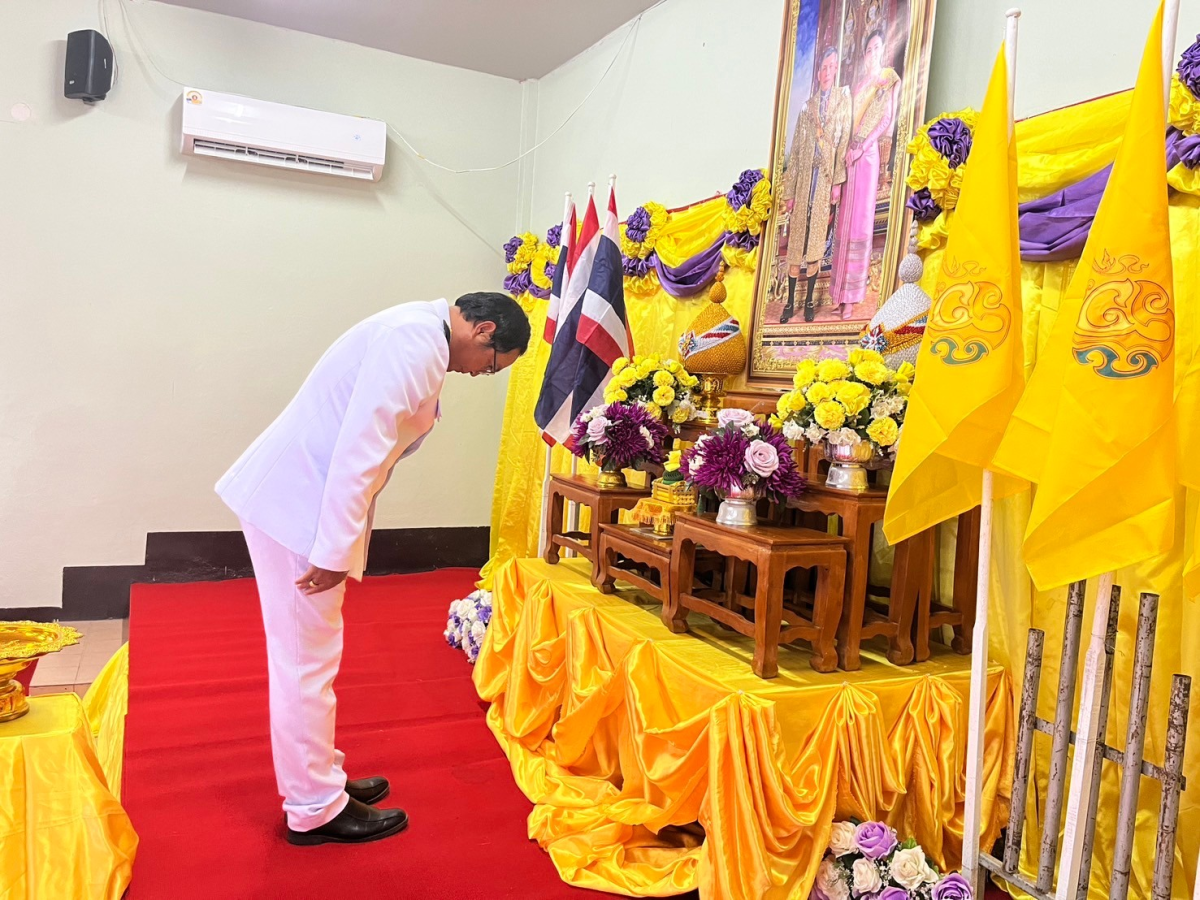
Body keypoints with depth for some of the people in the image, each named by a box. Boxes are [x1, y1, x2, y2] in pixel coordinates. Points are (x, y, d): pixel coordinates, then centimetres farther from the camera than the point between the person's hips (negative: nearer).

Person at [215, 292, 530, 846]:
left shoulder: (418, 335, 14)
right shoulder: (416, 343, -18)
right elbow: (359, 449, -25)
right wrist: (337, 550, -21)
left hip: (293, 496, 10)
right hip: (296, 504, -10)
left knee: (305, 654, 18)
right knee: (307, 658, 1)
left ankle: (317, 777, 33)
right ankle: (316, 809, 16)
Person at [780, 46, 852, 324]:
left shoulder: (843, 99, 6)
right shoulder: (807, 107, 12)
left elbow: (843, 141, 0)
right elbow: (795, 151, 9)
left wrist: (838, 182, -9)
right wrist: (789, 192, 4)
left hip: (826, 180, -2)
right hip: (804, 179, 2)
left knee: (816, 241, 2)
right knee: (796, 241, 2)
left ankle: (809, 301, 11)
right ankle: (790, 302, 9)